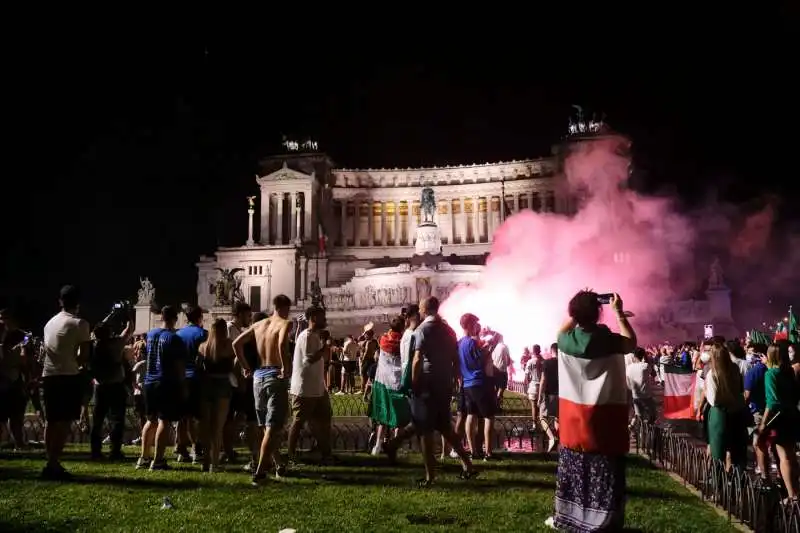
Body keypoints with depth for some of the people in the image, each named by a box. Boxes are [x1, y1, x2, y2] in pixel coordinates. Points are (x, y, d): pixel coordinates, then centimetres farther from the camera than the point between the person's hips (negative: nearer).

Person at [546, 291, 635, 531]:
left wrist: (577, 313, 13)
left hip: (574, 413, 3)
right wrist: (619, 312, 9)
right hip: (605, 414, -3)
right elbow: (631, 343, 8)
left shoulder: (567, 340, -7)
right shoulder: (608, 340, -15)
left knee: (572, 466, 16)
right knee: (605, 471, 5)